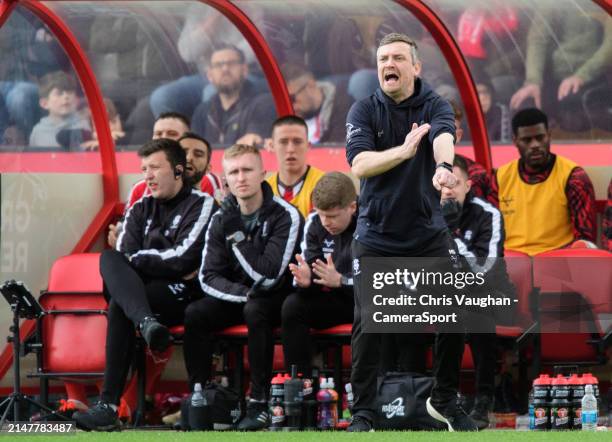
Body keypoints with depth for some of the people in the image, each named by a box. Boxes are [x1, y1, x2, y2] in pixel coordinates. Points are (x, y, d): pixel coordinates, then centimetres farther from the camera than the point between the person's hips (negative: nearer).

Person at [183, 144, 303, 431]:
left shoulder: (285, 216, -16)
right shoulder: (221, 220, 0)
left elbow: (268, 276, -24)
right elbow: (209, 277, -5)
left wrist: (237, 237, -21)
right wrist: (243, 293, -22)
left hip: (278, 299, -5)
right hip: (235, 297, 5)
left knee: (255, 310, -37)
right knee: (194, 315, -21)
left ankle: (259, 403, -33)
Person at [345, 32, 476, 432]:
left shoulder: (435, 105, -4)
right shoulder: (364, 111, -3)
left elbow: (443, 136, -27)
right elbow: (359, 164, -18)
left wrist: (443, 166, -51)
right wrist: (403, 151, -36)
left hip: (429, 233, 1)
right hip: (376, 237, -1)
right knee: (368, 323, -8)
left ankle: (445, 400, 20)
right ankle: (363, 412, 3)